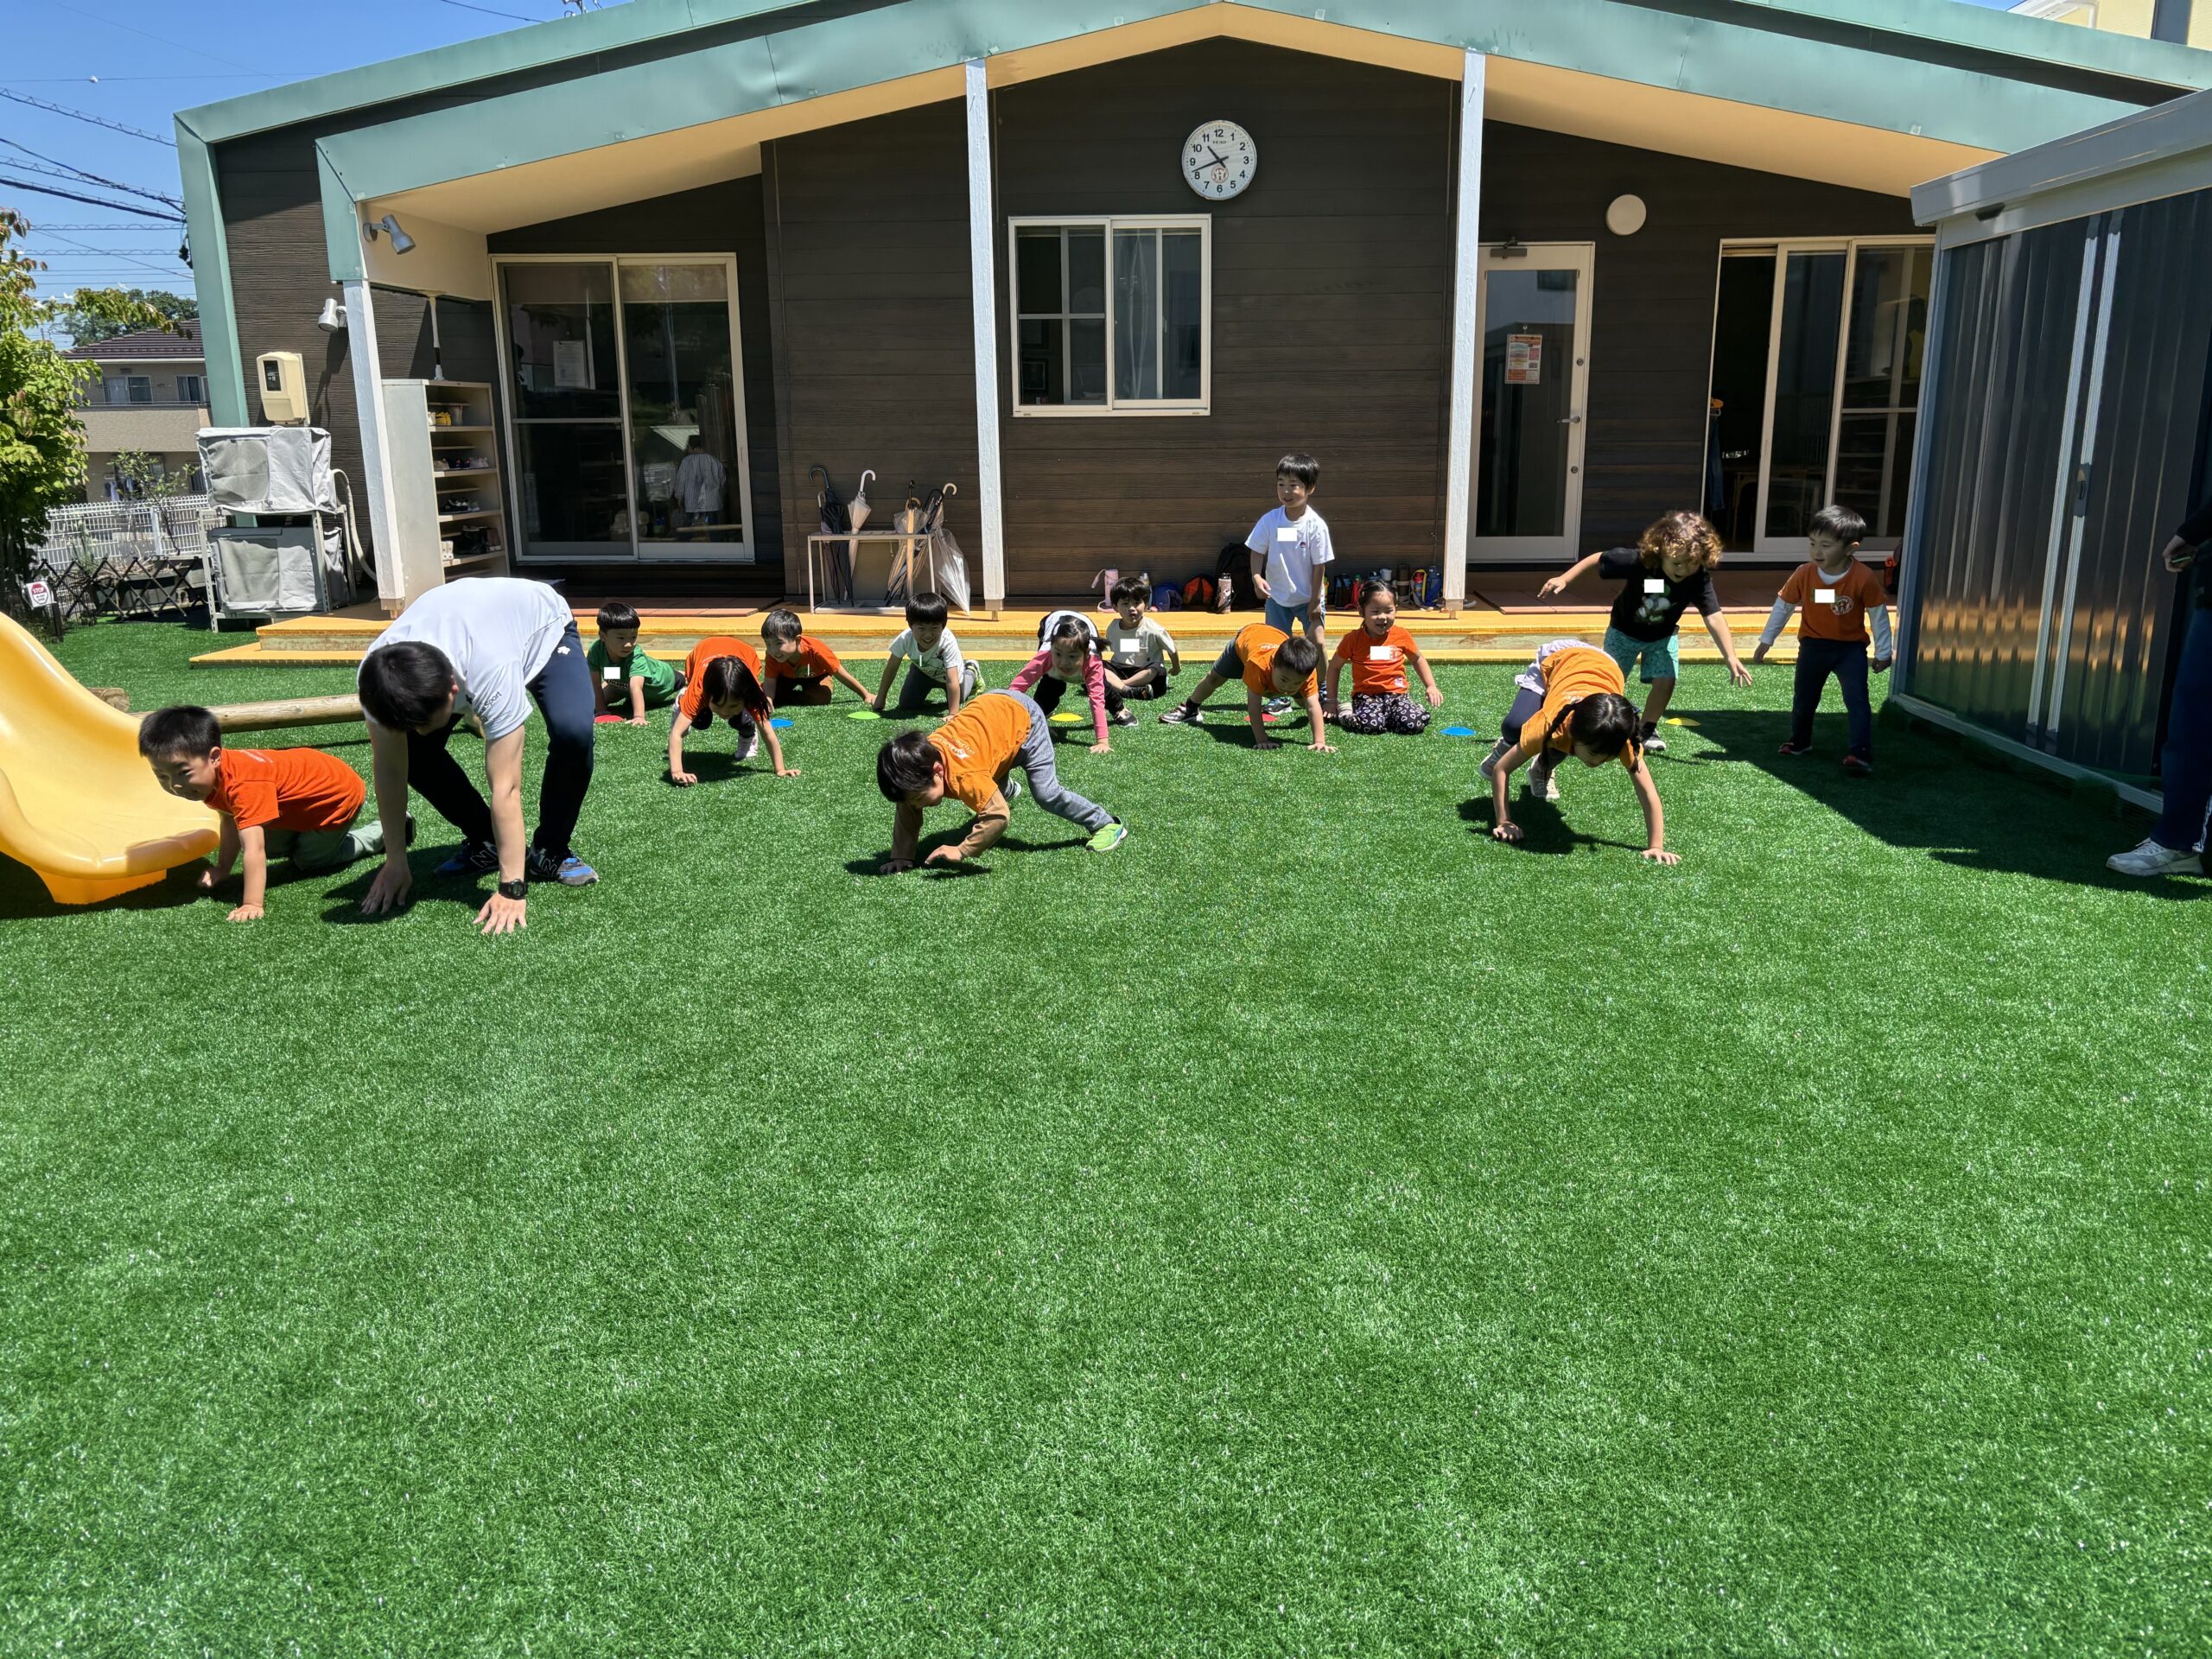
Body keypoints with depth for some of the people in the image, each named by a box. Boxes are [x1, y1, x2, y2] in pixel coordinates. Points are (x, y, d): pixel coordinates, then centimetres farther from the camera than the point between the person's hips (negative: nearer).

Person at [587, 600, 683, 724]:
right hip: (623, 683, 3)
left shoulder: (636, 657, -48)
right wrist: (601, 710, -31)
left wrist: (639, 717, -68)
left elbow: (636, 687, -58)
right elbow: (595, 684, -28)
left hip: (661, 679, -3)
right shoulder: (596, 650, -37)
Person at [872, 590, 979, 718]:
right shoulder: (905, 639, -36)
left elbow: (952, 680, -47)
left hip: (947, 674, -2)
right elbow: (891, 668, -20)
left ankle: (971, 673, 41)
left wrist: (953, 714, -52)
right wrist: (880, 698, -14)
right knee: (906, 705, -4)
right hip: (922, 671, 2)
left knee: (956, 701, 15)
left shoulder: (948, 643, -46)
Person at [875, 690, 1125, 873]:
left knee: (1047, 793, -16)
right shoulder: (919, 763, -23)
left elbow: (999, 816, -48)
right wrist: (901, 857, -18)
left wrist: (961, 851, -45)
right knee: (990, 791, 24)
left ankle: (1106, 825, 4)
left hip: (1022, 717, -7)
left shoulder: (963, 775, -43)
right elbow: (907, 810, -11)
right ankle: (1008, 790, 62)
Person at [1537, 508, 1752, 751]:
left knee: (1665, 681, -14)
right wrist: (1564, 579, -23)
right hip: (1625, 631, -1)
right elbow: (1597, 559, -21)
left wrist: (1731, 657, -43)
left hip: (1663, 635, 1)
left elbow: (1714, 617, -35)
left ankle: (1648, 730, 9)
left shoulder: (1699, 579, -31)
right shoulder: (1636, 561, -36)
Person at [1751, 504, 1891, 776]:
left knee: (1857, 700, -14)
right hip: (1813, 646, 3)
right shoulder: (1804, 574, -15)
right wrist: (1766, 640, 6)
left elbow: (1879, 614, -9)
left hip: (1851, 648, -3)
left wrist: (1883, 652, -3)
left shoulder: (1864, 578, -21)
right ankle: (1799, 741, 39)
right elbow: (1783, 606, 0)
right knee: (1803, 699, 16)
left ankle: (1861, 753, -16)